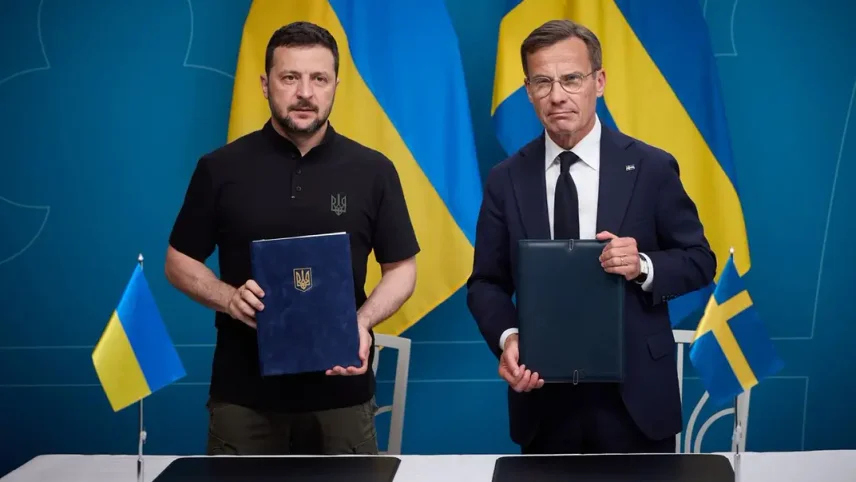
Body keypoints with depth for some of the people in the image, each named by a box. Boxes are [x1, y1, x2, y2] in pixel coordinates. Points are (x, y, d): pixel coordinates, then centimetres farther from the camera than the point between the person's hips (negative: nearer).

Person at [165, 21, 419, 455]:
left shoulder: (373, 171, 2)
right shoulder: (220, 168, 1)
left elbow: (401, 268, 6)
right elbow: (179, 262, 7)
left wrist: (363, 320, -13)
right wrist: (227, 298, -12)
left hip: (341, 392, 0)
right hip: (243, 394, 0)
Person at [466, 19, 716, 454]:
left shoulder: (651, 168, -3)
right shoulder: (506, 180, 2)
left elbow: (699, 261, 2)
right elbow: (486, 282, 5)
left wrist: (643, 266, -18)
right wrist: (508, 337, -14)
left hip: (635, 395, -1)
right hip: (543, 398, 1)